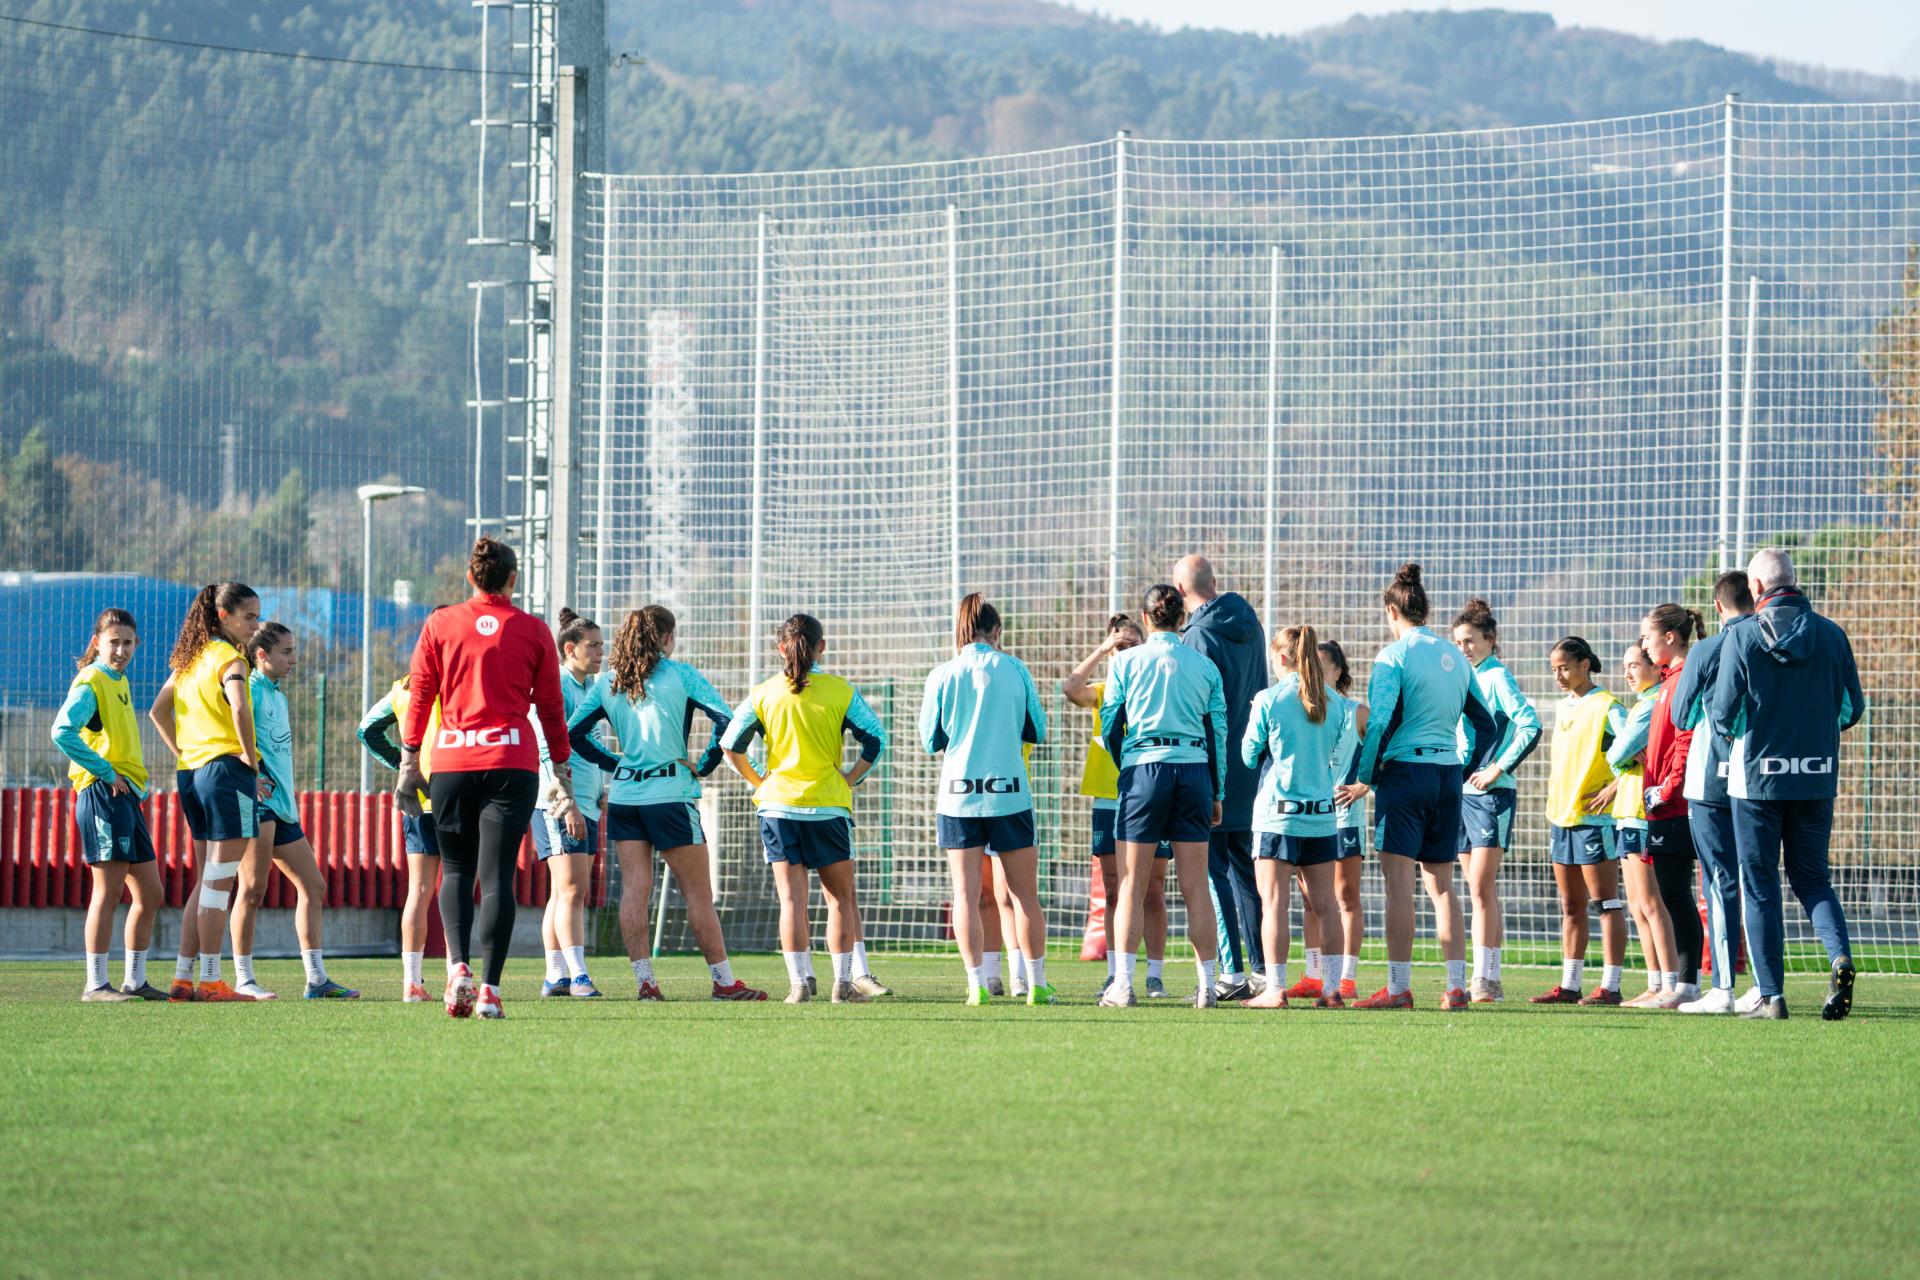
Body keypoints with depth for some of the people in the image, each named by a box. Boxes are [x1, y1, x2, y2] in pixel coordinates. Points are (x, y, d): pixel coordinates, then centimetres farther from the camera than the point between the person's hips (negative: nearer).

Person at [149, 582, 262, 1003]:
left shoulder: (190, 659, 16)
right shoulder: (229, 658, -10)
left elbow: (158, 711, 22)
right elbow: (239, 707, -28)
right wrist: (249, 754, -16)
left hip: (193, 774, 9)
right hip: (227, 770, -9)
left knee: (210, 878, 15)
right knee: (219, 879, -7)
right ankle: (210, 981, -8)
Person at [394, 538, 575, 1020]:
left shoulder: (440, 624, 5)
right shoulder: (533, 631, 5)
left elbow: (419, 696, 3)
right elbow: (551, 707, 9)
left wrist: (409, 761, 7)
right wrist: (563, 771, 16)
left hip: (451, 762, 1)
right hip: (513, 763, -1)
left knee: (455, 870, 13)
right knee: (497, 875, -1)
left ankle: (458, 966, -8)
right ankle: (489, 989, -8)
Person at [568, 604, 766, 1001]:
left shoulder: (608, 682, 7)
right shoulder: (679, 675, -4)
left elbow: (573, 731, 7)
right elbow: (727, 721, -12)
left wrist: (612, 763, 12)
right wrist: (704, 765, 0)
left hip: (624, 794, 4)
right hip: (670, 794, -4)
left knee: (634, 889, 3)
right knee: (698, 892, 2)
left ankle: (643, 979, -3)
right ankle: (724, 980, 6)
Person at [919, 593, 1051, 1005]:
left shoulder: (942, 676, -1)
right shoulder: (1014, 670, -1)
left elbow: (931, 741, 5)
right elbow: (1038, 730, 7)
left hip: (958, 795, 0)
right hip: (1009, 793, 0)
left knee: (966, 893, 2)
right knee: (1025, 894, 7)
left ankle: (977, 983, -5)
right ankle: (1036, 983, 9)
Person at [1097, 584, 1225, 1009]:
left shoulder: (1125, 661, 1)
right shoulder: (1205, 666, 8)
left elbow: (1109, 725, 4)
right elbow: (1219, 732, 9)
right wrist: (1217, 794, 15)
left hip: (1144, 768, -2)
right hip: (1195, 771, 2)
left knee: (1131, 887, 1)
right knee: (1196, 888, 5)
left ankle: (1123, 984, -5)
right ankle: (1207, 985, 3)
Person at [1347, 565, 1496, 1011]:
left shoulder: (1394, 656, -7)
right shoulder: (1454, 657, 13)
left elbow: (1380, 721, -14)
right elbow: (1485, 724, 16)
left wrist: (1365, 778, -6)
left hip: (1405, 770, -6)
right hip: (1448, 774, 6)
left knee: (1399, 885, -6)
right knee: (1441, 885, 10)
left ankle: (1398, 987, -9)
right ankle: (1456, 986, 6)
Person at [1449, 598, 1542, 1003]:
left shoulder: (1497, 677, -8)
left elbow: (1530, 726, -20)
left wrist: (1498, 769, -18)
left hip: (1490, 793, -8)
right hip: (1462, 791, 8)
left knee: (1481, 886, -12)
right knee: (1480, 888, 9)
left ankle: (1487, 979, -13)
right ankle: (1486, 979, 12)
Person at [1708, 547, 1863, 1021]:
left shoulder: (1742, 638, -9)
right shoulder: (1831, 635, 0)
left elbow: (1722, 712, -10)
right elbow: (1853, 707, 5)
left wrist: (1722, 720, 14)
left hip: (1757, 776, -3)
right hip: (1817, 778, 3)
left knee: (1760, 884, 5)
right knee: (1812, 877, 14)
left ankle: (1771, 995, 1)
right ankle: (1840, 955, -13)